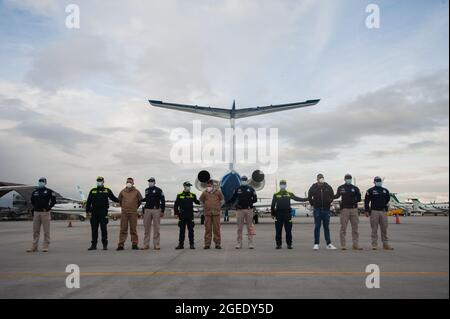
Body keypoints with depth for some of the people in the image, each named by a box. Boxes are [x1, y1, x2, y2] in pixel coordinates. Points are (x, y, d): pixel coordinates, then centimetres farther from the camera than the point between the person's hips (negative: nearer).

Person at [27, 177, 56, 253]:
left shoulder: (49, 191, -1)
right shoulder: (34, 192, 13)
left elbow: (53, 201, -1)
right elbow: (32, 201, 27)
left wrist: (48, 208, -7)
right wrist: (34, 208, 17)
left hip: (45, 213, -4)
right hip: (36, 212, 5)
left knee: (46, 231, -2)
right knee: (35, 231, 7)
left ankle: (45, 247, 3)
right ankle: (34, 247, 13)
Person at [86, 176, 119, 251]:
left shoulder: (107, 190, 8)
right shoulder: (92, 191, 13)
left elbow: (113, 198, 8)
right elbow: (88, 201, 15)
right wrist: (87, 210, 7)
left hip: (103, 212, -2)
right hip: (94, 212, 2)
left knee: (104, 228, -2)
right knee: (94, 229, 5)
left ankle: (105, 245, 5)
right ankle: (93, 245, 12)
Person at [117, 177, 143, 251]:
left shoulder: (136, 192, 2)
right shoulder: (122, 191, 6)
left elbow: (140, 200, 14)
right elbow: (119, 200, 22)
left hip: (133, 213, -1)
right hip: (124, 213, 1)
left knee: (133, 229, 2)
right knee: (123, 229, 1)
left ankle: (134, 245, 8)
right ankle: (121, 245, 4)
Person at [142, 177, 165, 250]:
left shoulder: (158, 190, 1)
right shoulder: (146, 190, 16)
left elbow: (163, 200, -1)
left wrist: (162, 211, -6)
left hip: (156, 210, -4)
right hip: (147, 210, 4)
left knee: (156, 228, -1)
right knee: (147, 228, 4)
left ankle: (156, 245, 3)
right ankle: (146, 245, 10)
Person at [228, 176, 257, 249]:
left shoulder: (251, 189, 7)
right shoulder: (237, 189, 10)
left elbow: (255, 199, 5)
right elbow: (233, 198, 14)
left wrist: (250, 201, -11)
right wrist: (234, 204, -3)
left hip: (249, 209, -1)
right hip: (240, 210, 1)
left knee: (249, 227, 1)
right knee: (239, 227, 3)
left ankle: (251, 243, 4)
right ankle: (239, 243, 7)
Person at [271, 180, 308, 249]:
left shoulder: (289, 194, 8)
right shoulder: (276, 195, 6)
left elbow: (297, 199, 8)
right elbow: (273, 205, 8)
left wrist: (306, 199, 1)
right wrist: (273, 214, 7)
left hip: (287, 214, 1)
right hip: (278, 214, -1)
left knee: (288, 231, 3)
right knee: (278, 231, 3)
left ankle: (289, 244, 12)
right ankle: (278, 244, 11)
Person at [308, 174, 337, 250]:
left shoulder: (328, 187, 3)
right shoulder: (313, 187, -2)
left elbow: (332, 196, 15)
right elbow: (309, 197, 8)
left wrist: (329, 203, 9)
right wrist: (313, 204, 4)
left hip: (326, 209, 2)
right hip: (317, 209, -2)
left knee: (326, 227, 8)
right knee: (317, 227, 0)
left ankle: (329, 244, 12)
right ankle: (316, 244, 4)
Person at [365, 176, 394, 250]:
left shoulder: (385, 190, 13)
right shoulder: (370, 191, 1)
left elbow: (388, 199, 24)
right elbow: (366, 201, -1)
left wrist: (386, 208, 17)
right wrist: (367, 211, -6)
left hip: (383, 212, 4)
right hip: (374, 212, -4)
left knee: (384, 229, 6)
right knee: (374, 229, -1)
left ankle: (386, 245, 12)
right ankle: (374, 245, 3)